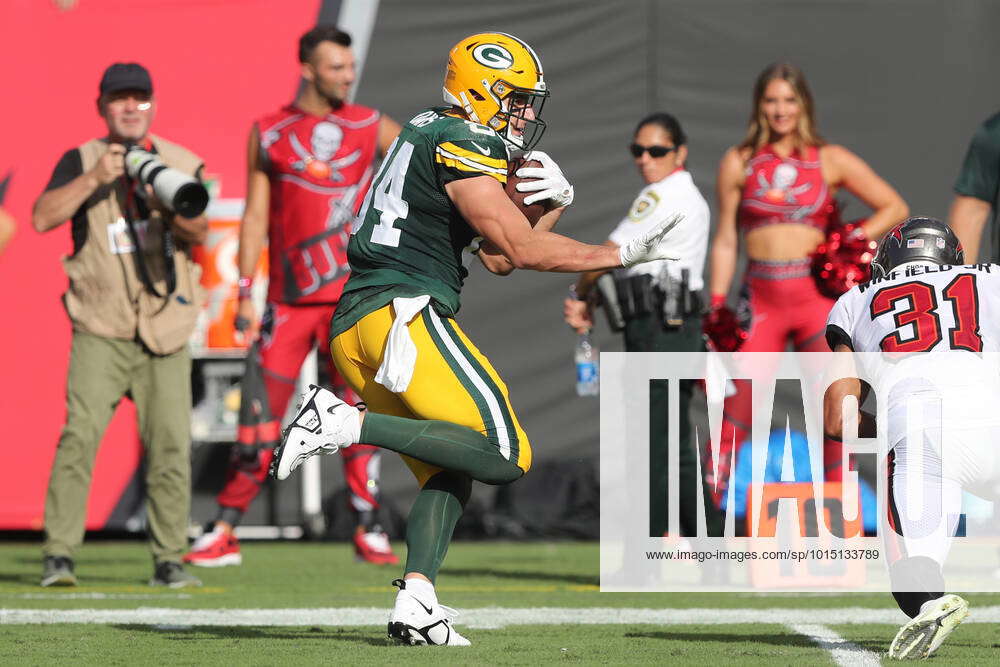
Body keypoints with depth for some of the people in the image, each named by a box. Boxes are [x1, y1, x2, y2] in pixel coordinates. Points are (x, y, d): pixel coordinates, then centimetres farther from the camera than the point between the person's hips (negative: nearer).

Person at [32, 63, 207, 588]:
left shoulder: (182, 164, 10)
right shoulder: (81, 161, 7)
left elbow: (199, 232, -5)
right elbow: (43, 217, -8)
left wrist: (169, 205, -24)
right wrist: (95, 179, -17)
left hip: (165, 330, 1)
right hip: (101, 331, -1)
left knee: (171, 444, -3)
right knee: (79, 436, -14)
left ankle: (168, 560, 5)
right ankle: (59, 555, -13)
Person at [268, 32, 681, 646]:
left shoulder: (430, 137, 25)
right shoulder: (460, 143, -5)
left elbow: (497, 257, 26)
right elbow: (520, 250, -10)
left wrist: (552, 202, 11)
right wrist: (623, 256, -2)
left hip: (353, 330, 10)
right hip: (402, 312, -10)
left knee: (450, 470, 15)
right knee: (504, 454, -16)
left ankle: (416, 602, -2)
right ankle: (349, 424, -20)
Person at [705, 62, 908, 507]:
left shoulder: (831, 161, 8)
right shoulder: (739, 162, 9)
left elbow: (894, 207, 11)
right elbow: (726, 241, 11)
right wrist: (716, 309, 3)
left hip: (817, 298, 0)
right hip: (762, 301, 0)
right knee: (734, 416, -7)